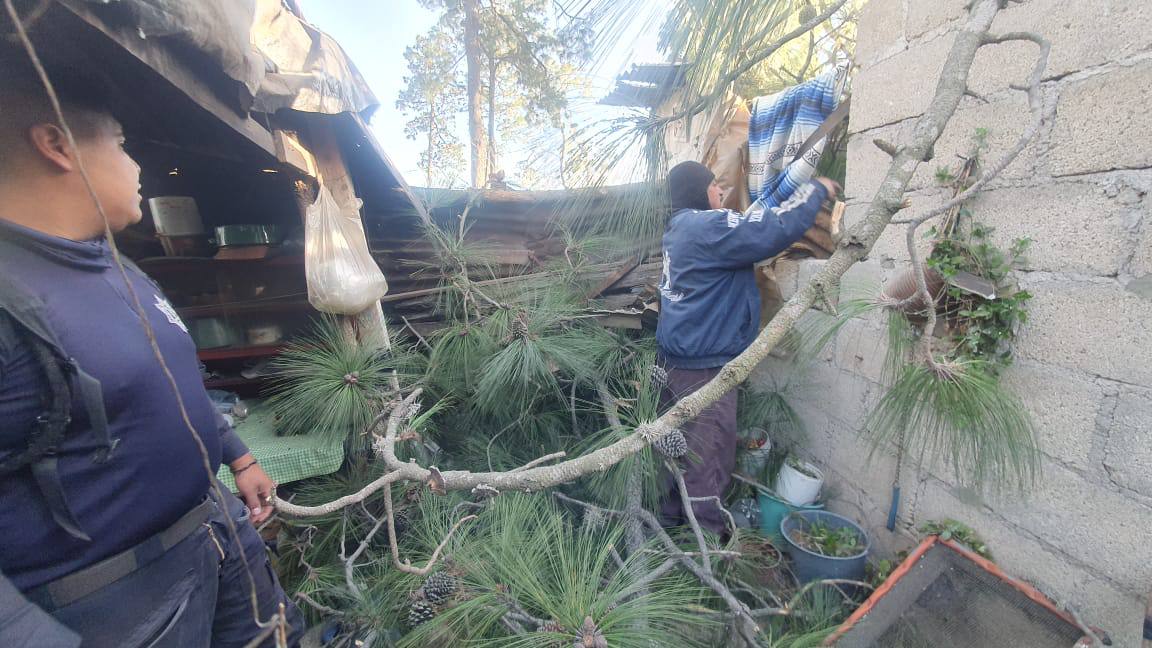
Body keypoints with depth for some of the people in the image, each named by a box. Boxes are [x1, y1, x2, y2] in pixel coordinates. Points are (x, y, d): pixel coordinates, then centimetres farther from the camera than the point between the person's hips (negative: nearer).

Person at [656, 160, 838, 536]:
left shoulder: (681, 228, 14)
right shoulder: (708, 227, -17)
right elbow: (778, 229, -22)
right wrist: (817, 190, -5)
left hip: (675, 358, 10)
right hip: (704, 365, -10)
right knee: (710, 455, 4)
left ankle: (670, 519, 37)